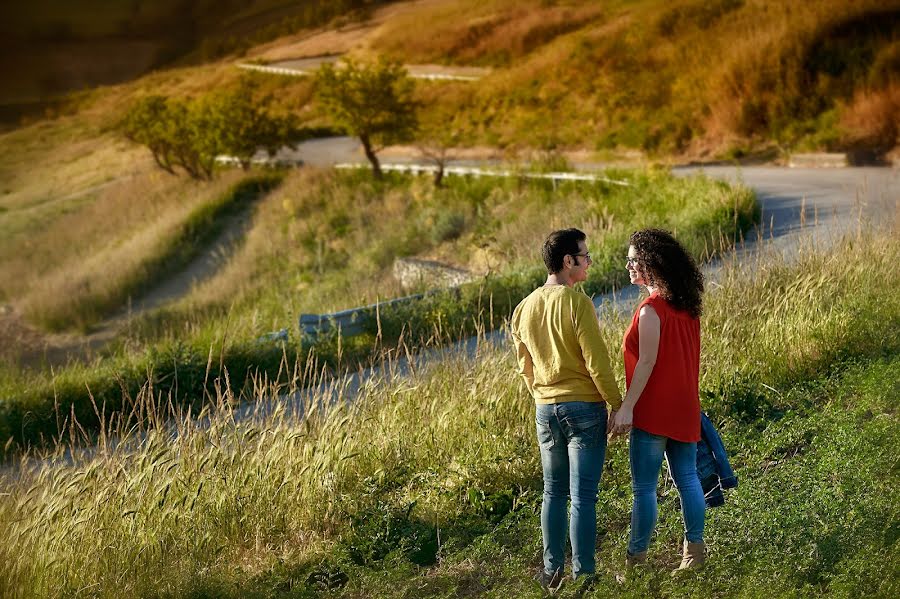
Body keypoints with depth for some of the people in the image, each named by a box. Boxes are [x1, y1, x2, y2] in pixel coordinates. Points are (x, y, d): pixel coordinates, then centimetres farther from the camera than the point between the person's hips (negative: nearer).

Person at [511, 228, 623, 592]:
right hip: (584, 407, -6)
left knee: (553, 492, 15)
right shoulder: (577, 303, -16)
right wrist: (618, 404, -6)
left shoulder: (524, 309, 5)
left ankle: (552, 573, 19)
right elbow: (597, 363, -15)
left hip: (545, 409, 6)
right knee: (583, 496, -1)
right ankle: (582, 575, 3)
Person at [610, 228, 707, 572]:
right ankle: (694, 548, 18)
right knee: (687, 479, 13)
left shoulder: (651, 309, -16)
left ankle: (636, 560, 3)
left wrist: (626, 408, -19)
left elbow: (647, 362, -19)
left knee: (644, 487, -2)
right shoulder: (687, 305, 8)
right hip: (685, 409, 8)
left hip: (653, 411, -8)